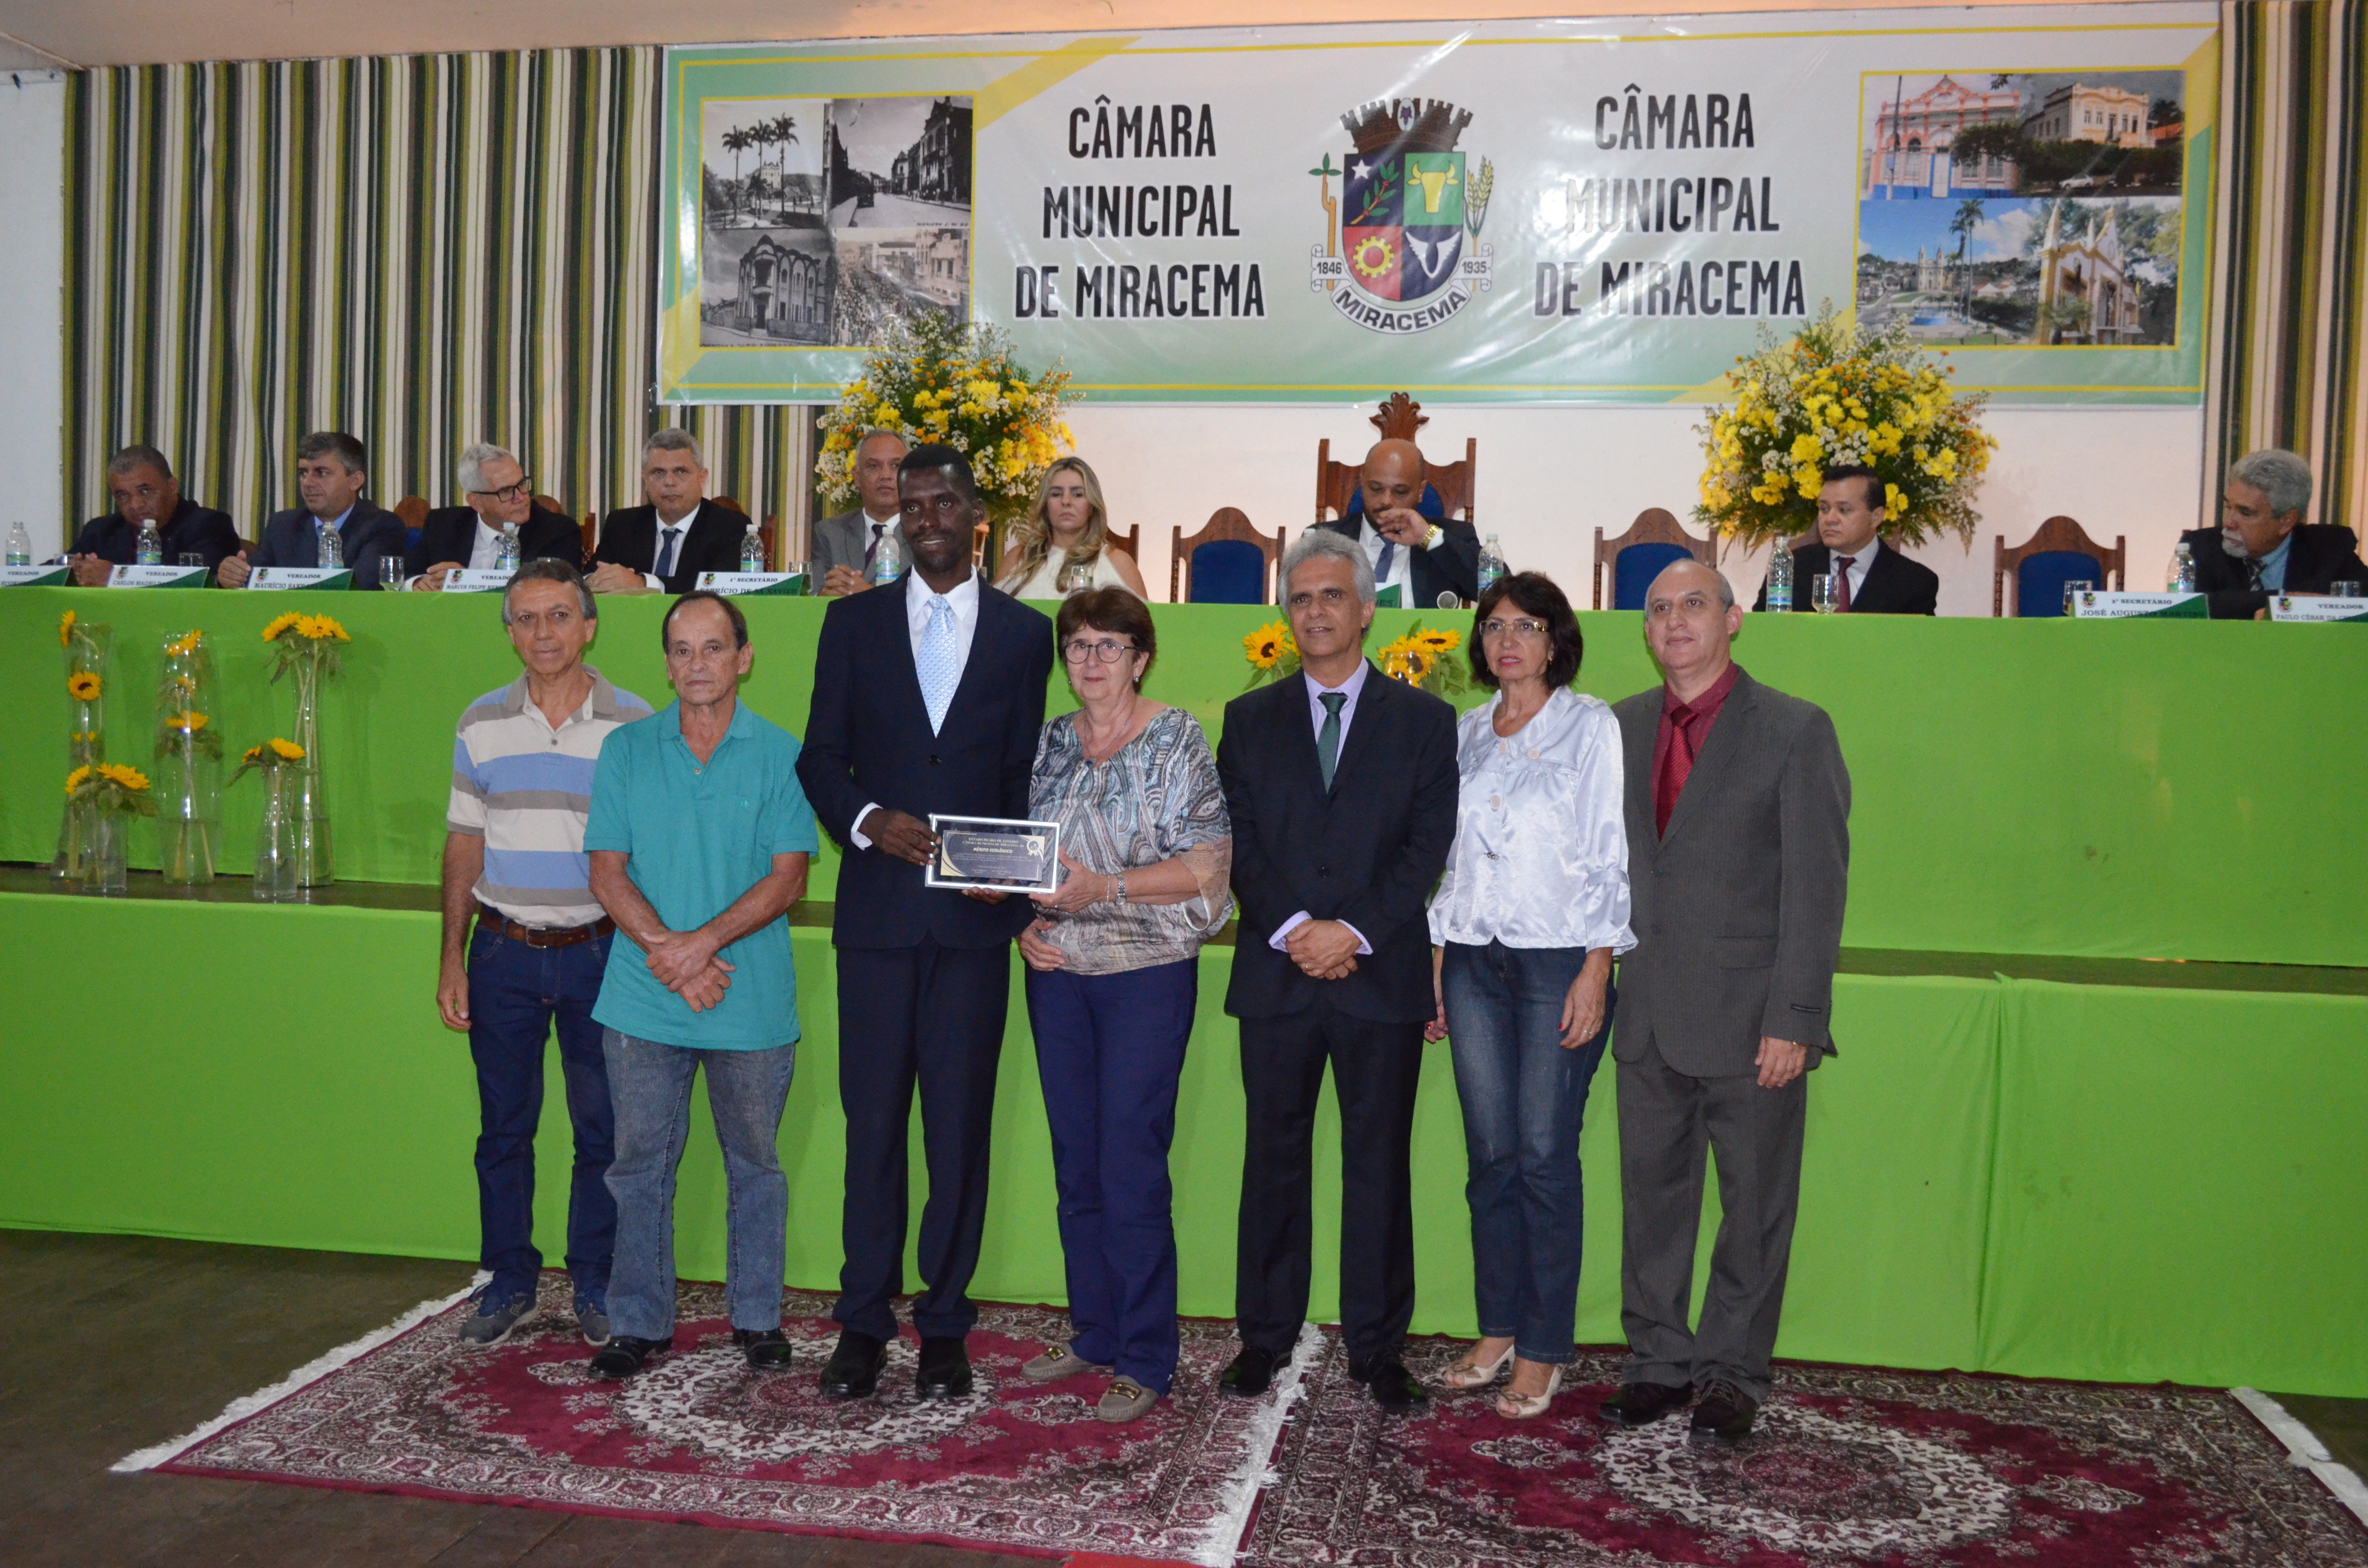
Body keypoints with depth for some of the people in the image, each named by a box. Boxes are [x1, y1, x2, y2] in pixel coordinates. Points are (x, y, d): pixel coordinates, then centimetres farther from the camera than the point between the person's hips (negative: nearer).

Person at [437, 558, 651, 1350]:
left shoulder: (634, 724, -3)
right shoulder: (482, 725, 5)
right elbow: (464, 846, 10)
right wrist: (452, 958, 7)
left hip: (599, 952, -2)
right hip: (504, 951, 2)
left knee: (603, 1129, 6)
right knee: (504, 1128, 10)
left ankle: (596, 1285, 22)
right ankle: (509, 1283, 25)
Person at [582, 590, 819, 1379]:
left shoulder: (780, 755, 0)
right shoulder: (627, 750, 5)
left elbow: (787, 877, -6)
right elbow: (607, 872, 1)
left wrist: (703, 941, -17)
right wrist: (666, 952, -13)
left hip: (753, 1001, -1)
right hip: (643, 998, 1)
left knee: (755, 1164, 10)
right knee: (640, 1163, 8)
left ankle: (758, 1318, 24)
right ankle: (639, 1321, 22)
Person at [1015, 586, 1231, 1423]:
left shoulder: (1178, 740, -5)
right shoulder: (1050, 743, 10)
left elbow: (1205, 866, -10)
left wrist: (1103, 889, -20)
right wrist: (1028, 925, -2)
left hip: (1146, 975, -5)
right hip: (1058, 974, 5)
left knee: (1133, 1167, -5)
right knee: (1076, 1165, 11)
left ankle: (1145, 1360, 7)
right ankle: (1094, 1334, 25)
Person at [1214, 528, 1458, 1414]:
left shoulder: (1422, 720, 6)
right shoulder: (1249, 720, 11)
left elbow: (1428, 845, -2)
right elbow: (1239, 842, 2)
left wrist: (1353, 929, -13)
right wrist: (1292, 928, -12)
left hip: (1382, 974, -1)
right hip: (1276, 975, 1)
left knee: (1380, 1166, 5)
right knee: (1274, 1159, 8)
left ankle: (1377, 1348, 16)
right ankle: (1265, 1335, 20)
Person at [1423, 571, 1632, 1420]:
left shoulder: (1591, 727, -1)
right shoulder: (1467, 732, 13)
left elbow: (1609, 855, -5)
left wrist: (1596, 970, -12)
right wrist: (1434, 960, 10)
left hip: (1558, 962, -4)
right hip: (1475, 961, 4)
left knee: (1546, 1155, -3)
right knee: (1490, 1154, 7)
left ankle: (1543, 1352, 8)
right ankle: (1498, 1330, 19)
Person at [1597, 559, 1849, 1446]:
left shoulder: (1795, 731, -6)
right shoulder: (1621, 727, 9)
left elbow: (1816, 886, -9)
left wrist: (1794, 1021, -14)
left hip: (1749, 1022, -4)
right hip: (1648, 1016, 4)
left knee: (1754, 1205, 8)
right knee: (1651, 1195, 13)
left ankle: (1732, 1375, 24)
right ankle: (1658, 1362, 28)